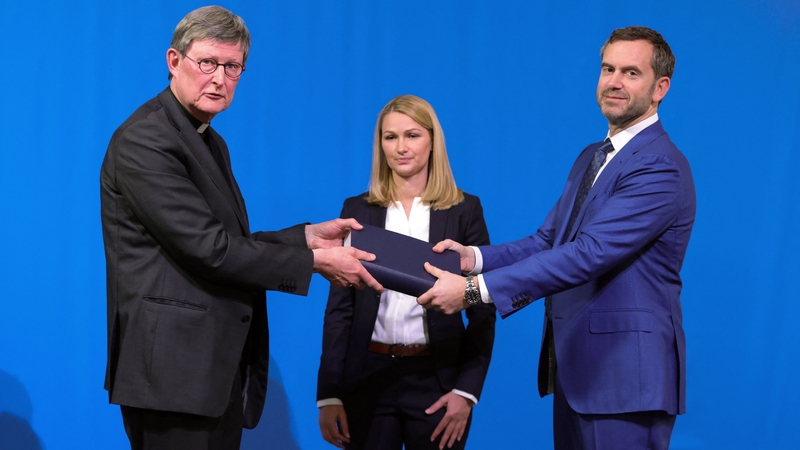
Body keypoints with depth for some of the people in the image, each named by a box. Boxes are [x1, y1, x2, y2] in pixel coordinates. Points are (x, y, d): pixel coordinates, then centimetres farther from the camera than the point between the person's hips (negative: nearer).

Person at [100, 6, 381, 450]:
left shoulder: (211, 142, 17)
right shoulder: (144, 141, -14)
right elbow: (209, 250, -19)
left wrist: (306, 236, 7)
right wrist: (314, 261, -13)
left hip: (219, 366, 9)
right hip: (175, 368, -9)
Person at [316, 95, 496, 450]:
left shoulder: (464, 210, 1)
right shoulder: (358, 210, 5)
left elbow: (483, 311, 1)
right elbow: (339, 308, 4)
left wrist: (466, 390, -8)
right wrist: (328, 394, -1)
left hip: (437, 380, -1)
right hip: (367, 379, 1)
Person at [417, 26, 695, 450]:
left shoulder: (661, 168, -16)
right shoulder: (590, 158, 15)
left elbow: (587, 253, -24)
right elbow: (547, 241, 11)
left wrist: (475, 289, -27)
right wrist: (475, 257, -8)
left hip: (624, 373, -9)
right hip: (574, 367, 9)